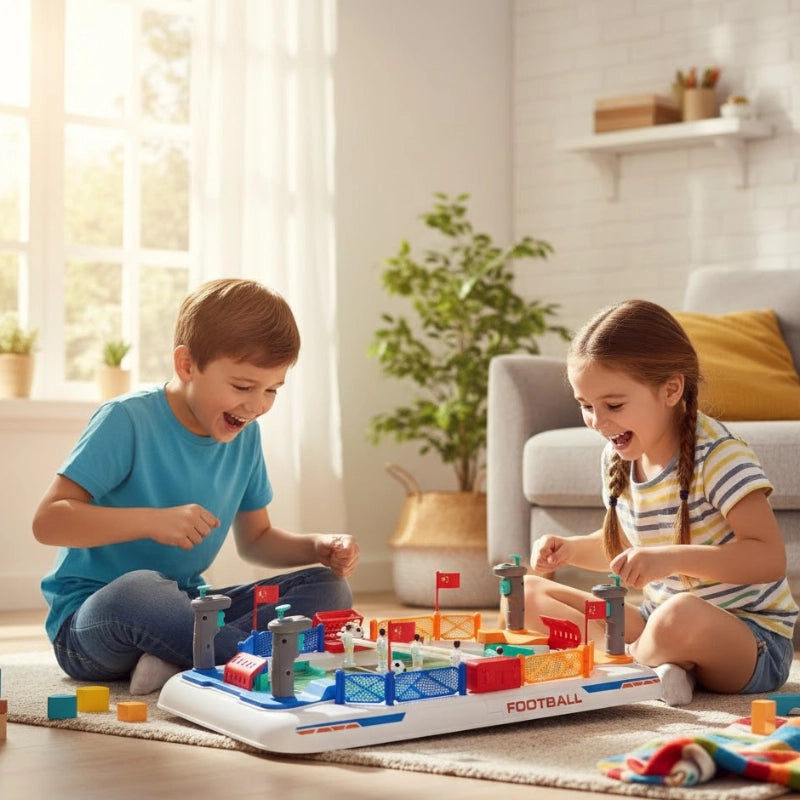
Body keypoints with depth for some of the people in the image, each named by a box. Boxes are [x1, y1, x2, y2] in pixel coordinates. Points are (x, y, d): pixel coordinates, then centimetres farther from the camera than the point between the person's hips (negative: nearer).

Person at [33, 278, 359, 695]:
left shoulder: (244, 434, 6)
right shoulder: (128, 420, -14)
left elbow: (255, 539, 17)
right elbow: (47, 519, -19)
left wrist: (317, 547, -3)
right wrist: (151, 522, -29)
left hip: (183, 608, 7)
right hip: (89, 616, -7)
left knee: (328, 588, -9)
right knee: (138, 590, -42)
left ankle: (178, 662, -24)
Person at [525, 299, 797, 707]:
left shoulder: (717, 455, -18)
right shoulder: (618, 458, 3)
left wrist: (671, 558, -37)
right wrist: (571, 549, 0)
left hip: (752, 638, -8)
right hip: (657, 619, 8)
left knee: (682, 614, -42)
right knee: (528, 594, -1)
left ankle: (638, 660, -11)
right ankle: (643, 657, -16)